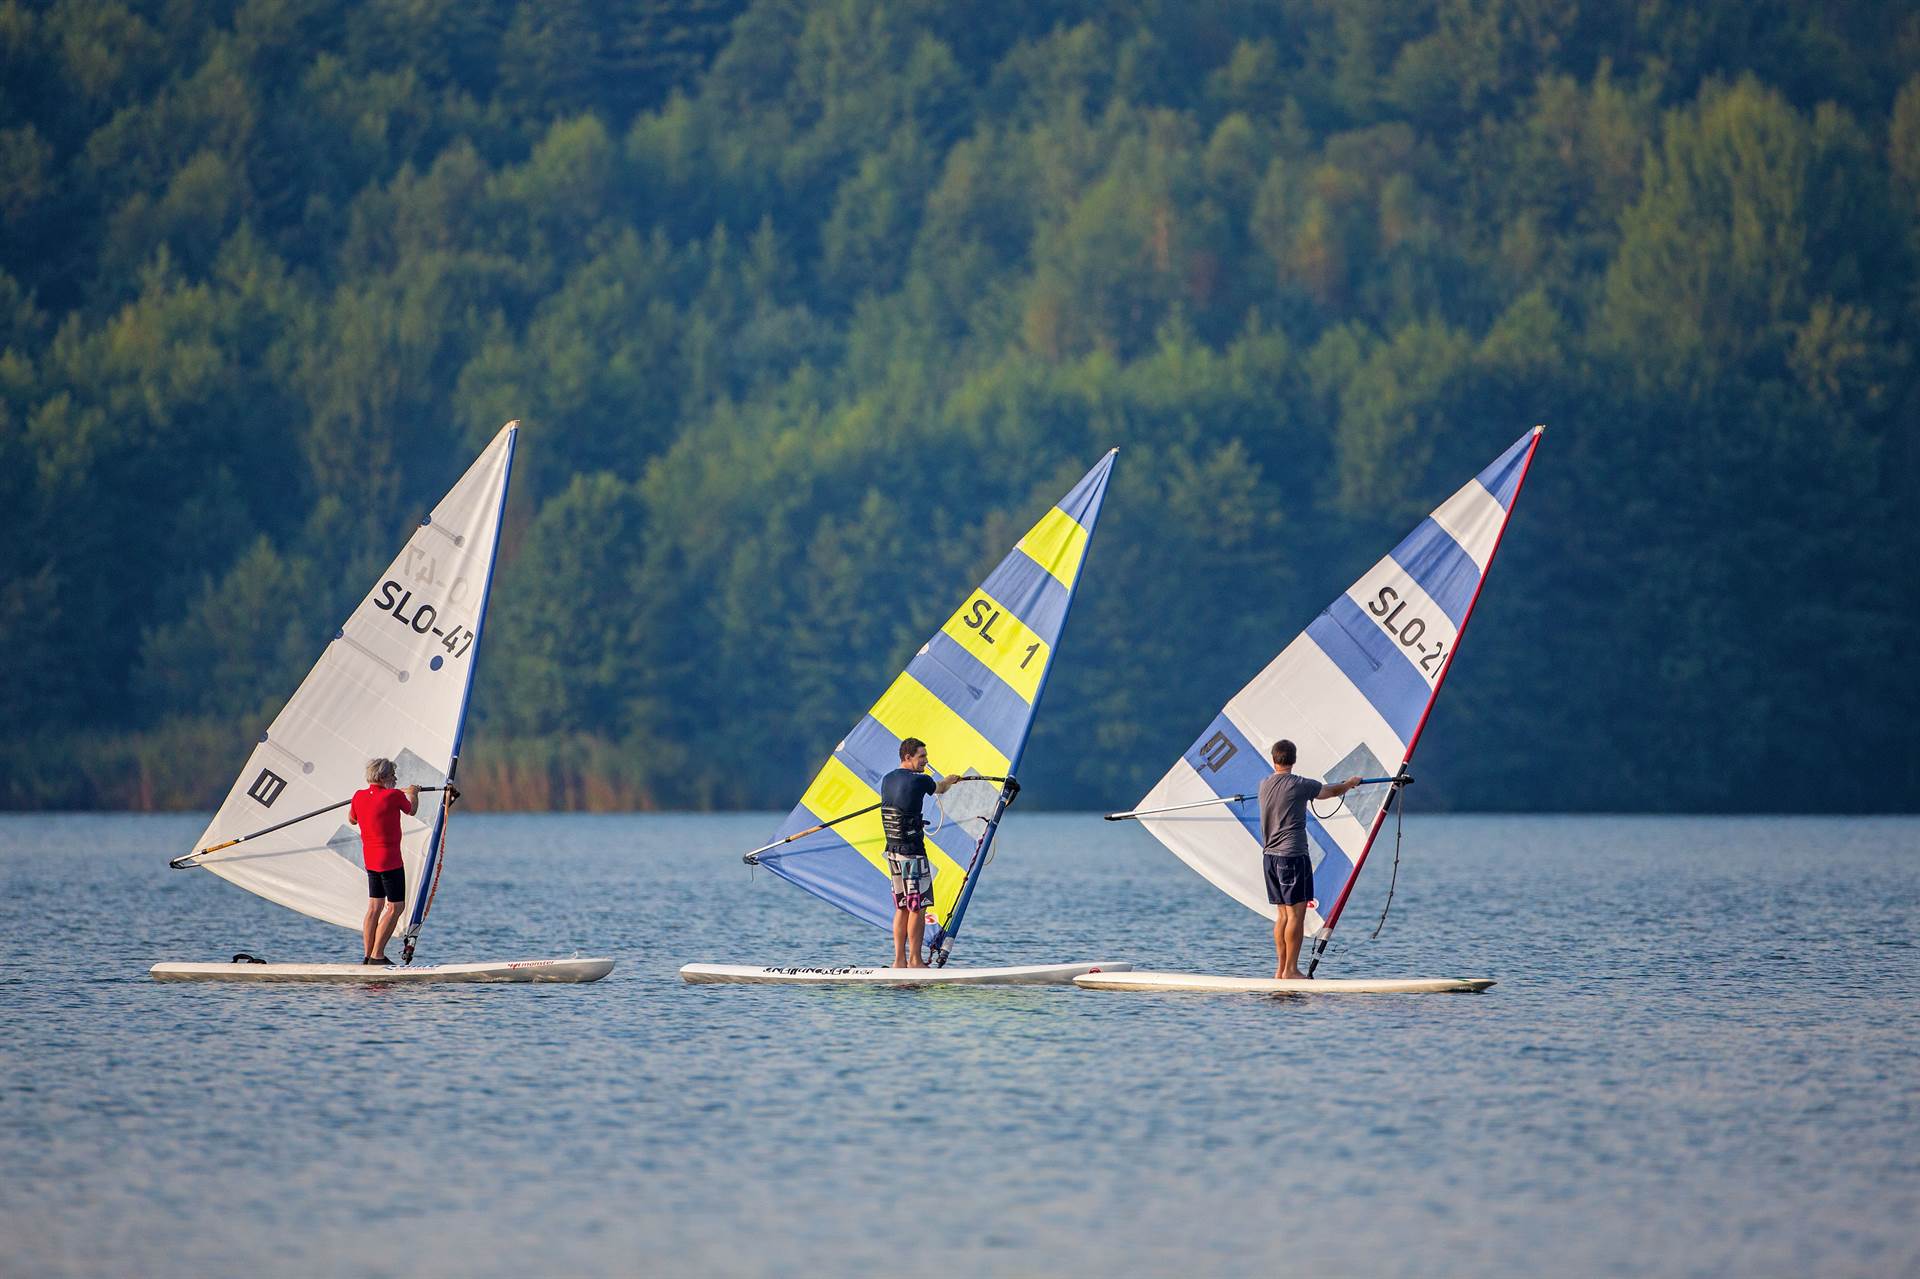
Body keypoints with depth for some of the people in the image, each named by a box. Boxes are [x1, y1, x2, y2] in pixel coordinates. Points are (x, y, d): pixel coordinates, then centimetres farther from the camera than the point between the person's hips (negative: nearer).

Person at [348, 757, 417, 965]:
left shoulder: (359, 796, 2)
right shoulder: (394, 796, -14)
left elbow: (352, 819, 22)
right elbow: (411, 810, 6)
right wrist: (413, 793, 28)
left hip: (370, 859, 7)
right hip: (390, 859, -7)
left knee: (374, 906, 12)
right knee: (395, 906, -2)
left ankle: (368, 956, 11)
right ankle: (377, 955, -7)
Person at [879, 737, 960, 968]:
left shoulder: (887, 780, 9)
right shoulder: (919, 781, -12)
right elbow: (940, 789, 8)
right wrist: (949, 780, 33)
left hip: (892, 851, 8)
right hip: (912, 852, -8)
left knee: (902, 906, 12)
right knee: (918, 907, -2)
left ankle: (899, 960, 11)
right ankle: (914, 960, -1)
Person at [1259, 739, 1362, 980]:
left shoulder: (1264, 784, 10)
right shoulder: (1299, 785, -9)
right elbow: (1332, 791, 5)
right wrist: (1351, 783, 28)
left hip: (1269, 855, 7)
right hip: (1293, 856, -7)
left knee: (1283, 913, 12)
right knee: (1296, 914, -5)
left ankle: (1281, 969, 11)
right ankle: (1290, 970, -8)